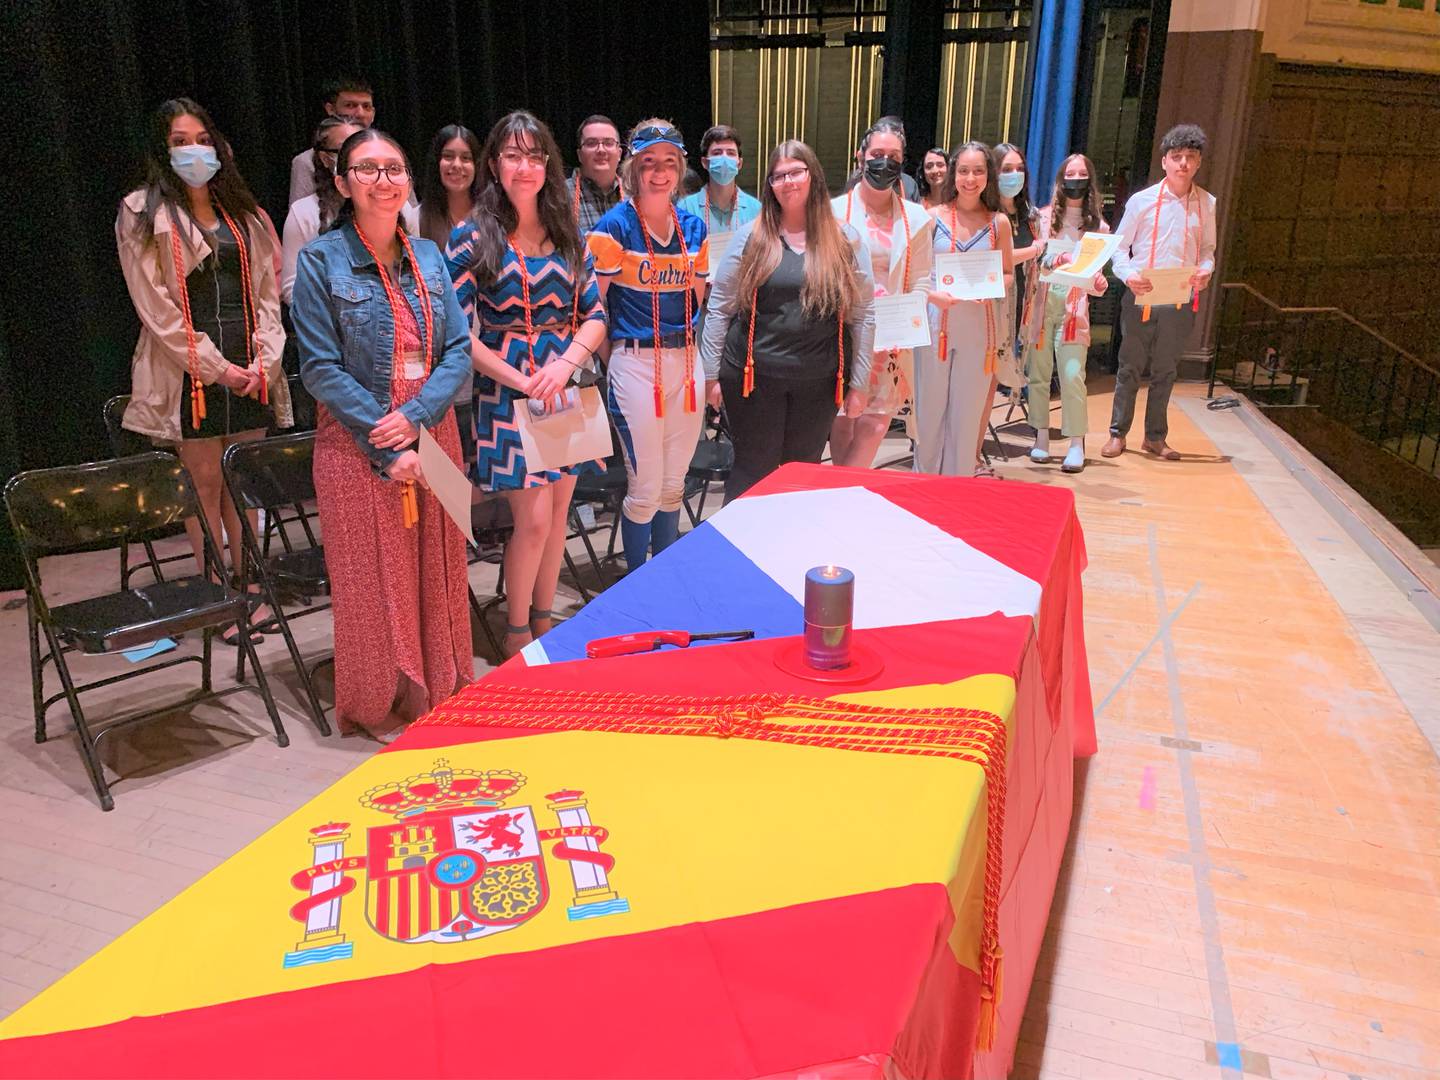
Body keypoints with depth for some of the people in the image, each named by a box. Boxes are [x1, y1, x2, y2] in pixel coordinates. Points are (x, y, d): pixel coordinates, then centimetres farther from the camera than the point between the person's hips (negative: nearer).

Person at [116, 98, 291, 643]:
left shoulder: (240, 211, 15)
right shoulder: (142, 214, 0)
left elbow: (266, 291, 12)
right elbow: (156, 308, -7)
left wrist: (264, 359, -2)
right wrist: (217, 368, -11)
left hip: (249, 368, 4)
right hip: (189, 370, -4)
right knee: (205, 486, 0)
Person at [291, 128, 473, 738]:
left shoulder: (429, 257, 8)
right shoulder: (321, 261, -4)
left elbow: (460, 349, 3)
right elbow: (321, 369, -8)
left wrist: (415, 418, -13)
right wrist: (387, 448, -14)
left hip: (431, 435, 4)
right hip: (357, 443, -4)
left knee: (436, 569, 10)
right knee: (372, 578, 4)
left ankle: (439, 692, 28)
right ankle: (378, 706, 21)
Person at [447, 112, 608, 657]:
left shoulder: (568, 234, 9)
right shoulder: (472, 236, -4)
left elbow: (595, 314, 5)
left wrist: (565, 364, -14)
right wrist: (522, 381, -17)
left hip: (567, 386, 4)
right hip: (508, 390, -4)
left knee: (557, 511, 10)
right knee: (534, 518, -5)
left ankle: (543, 622, 27)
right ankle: (516, 635, 15)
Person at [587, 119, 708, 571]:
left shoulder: (694, 226, 9)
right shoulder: (614, 226, -8)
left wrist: (689, 343, 12)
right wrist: (617, 353, -3)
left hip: (686, 359, 5)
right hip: (635, 361, -5)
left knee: (674, 486, 13)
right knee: (645, 490, 0)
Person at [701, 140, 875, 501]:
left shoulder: (846, 240, 2)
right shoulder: (752, 237, 0)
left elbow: (863, 315, 3)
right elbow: (719, 308, 1)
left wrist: (859, 384, 1)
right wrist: (711, 374, -1)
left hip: (819, 382, 1)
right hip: (753, 376, -1)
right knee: (753, 472, 5)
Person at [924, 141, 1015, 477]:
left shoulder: (998, 222, 6)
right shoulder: (935, 217, 2)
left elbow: (1008, 274, 11)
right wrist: (933, 294, -16)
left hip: (980, 326, 1)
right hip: (936, 321, -1)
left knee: (968, 406, 7)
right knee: (930, 402, 3)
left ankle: (959, 478, 18)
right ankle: (924, 473, 18)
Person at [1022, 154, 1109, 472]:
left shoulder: (1097, 225, 10)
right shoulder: (1043, 217, 6)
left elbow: (1095, 273, 10)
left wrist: (1099, 284, -11)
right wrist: (1045, 261, -19)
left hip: (1074, 306, 0)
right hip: (1041, 301, 0)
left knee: (1073, 376, -9)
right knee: (1038, 373, 3)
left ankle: (1076, 444, -5)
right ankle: (1042, 437, 14)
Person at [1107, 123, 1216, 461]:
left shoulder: (1207, 204, 7)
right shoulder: (1142, 201, -2)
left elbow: (1207, 249, 13)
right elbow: (1120, 246, 1)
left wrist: (1205, 270, -9)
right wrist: (1128, 275, -17)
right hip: (1140, 298, -2)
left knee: (1165, 371, 11)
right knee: (1130, 368, 4)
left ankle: (1155, 436, 21)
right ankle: (1118, 434, 14)